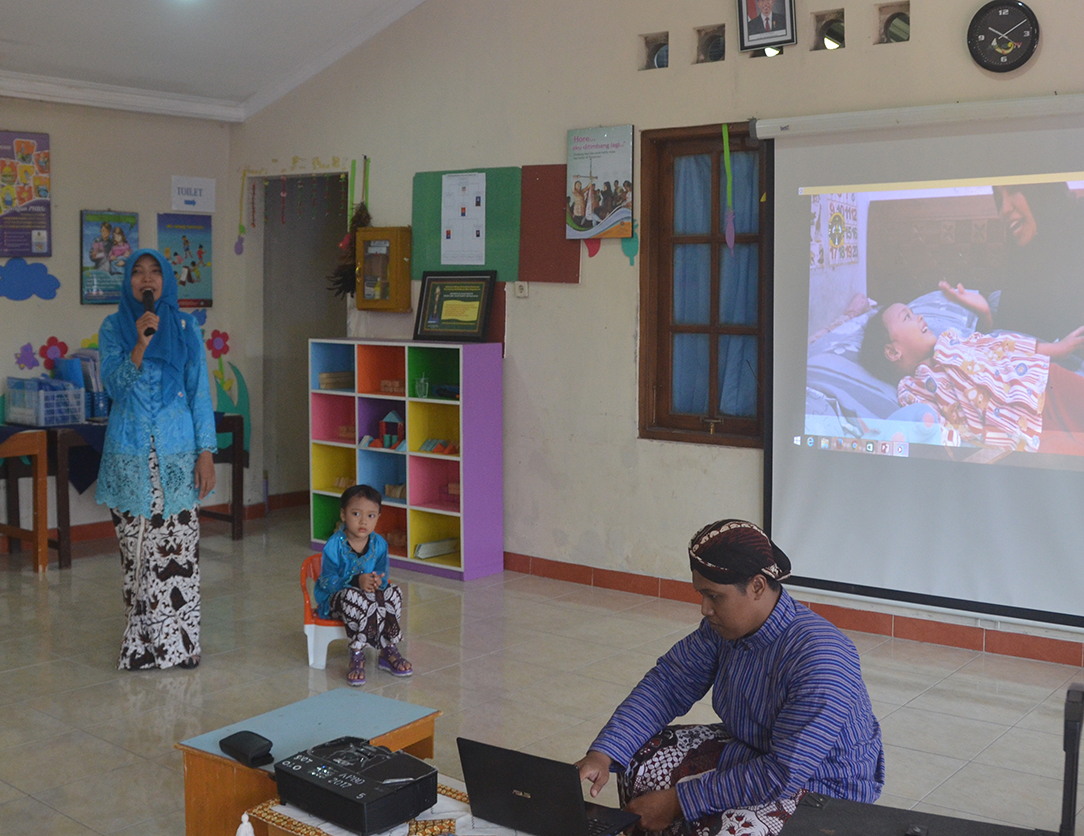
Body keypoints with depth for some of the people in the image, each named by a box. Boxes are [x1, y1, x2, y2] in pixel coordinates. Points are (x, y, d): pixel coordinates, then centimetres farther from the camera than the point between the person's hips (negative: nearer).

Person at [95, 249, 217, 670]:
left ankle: (180, 641, 7)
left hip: (177, 450, 0)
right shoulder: (113, 327, 5)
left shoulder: (185, 327, 5)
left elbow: (200, 392, 4)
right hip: (130, 453, 0)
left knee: (178, 547, -2)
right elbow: (114, 383, -7)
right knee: (137, 549, 2)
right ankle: (142, 641, 12)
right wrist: (141, 345, -22)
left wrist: (206, 452, -2)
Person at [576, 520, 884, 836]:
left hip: (821, 785, -7)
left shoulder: (818, 659, -32)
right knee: (640, 761, -5)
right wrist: (603, 753, -15)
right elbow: (666, 683, -1)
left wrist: (678, 801, -26)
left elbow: (784, 776, -31)